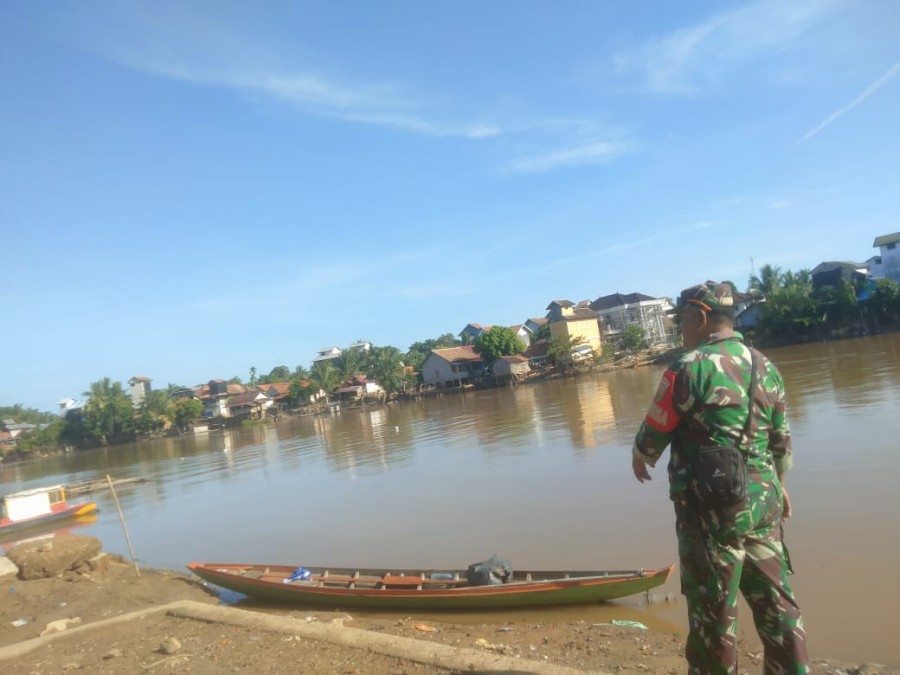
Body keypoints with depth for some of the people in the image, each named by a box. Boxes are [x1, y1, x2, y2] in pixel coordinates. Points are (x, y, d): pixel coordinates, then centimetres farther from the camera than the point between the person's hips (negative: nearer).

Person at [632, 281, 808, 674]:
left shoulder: (691, 367, -16)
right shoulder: (766, 367, 7)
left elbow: (654, 433, -8)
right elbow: (781, 440, 15)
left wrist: (640, 460, 13)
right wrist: (778, 485, 30)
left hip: (711, 507, -7)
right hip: (763, 502, 7)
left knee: (714, 609, 8)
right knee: (776, 601, 17)